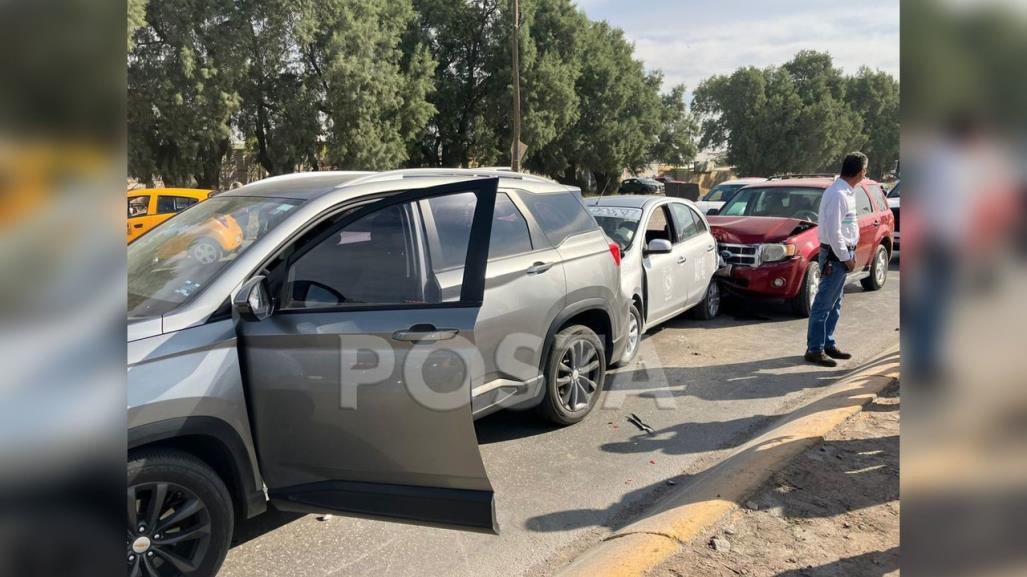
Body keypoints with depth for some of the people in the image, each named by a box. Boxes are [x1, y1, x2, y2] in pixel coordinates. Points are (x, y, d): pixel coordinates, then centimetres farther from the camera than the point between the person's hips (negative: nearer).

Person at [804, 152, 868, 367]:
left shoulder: (846, 192, 11)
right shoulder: (837, 194, -19)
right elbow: (833, 232, -22)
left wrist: (850, 254, 12)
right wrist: (846, 257, -16)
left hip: (843, 254, 10)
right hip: (835, 255, -10)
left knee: (834, 303, 16)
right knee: (824, 304, -4)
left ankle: (828, 344, 26)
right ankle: (815, 349, 2)